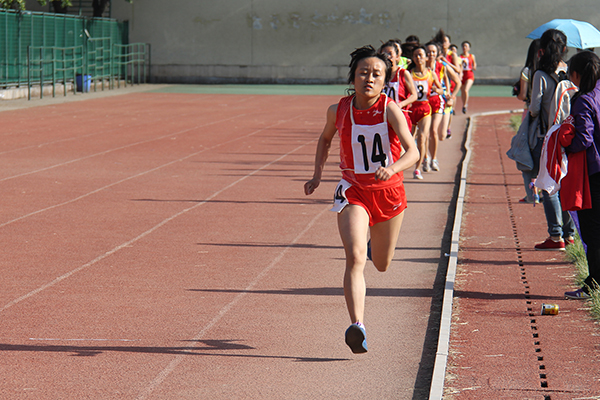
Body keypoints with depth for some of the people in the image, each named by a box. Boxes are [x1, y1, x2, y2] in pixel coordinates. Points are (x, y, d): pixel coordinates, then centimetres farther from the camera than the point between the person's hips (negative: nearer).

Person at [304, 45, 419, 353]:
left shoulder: (391, 110, -16)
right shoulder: (338, 111, -7)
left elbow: (413, 151, -25)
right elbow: (325, 138, 16)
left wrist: (392, 168, -44)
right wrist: (317, 174, 7)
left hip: (388, 191, 0)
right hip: (353, 191, 0)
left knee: (381, 265, 18)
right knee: (355, 258, -23)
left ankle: (375, 242, 56)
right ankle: (357, 327, -31)